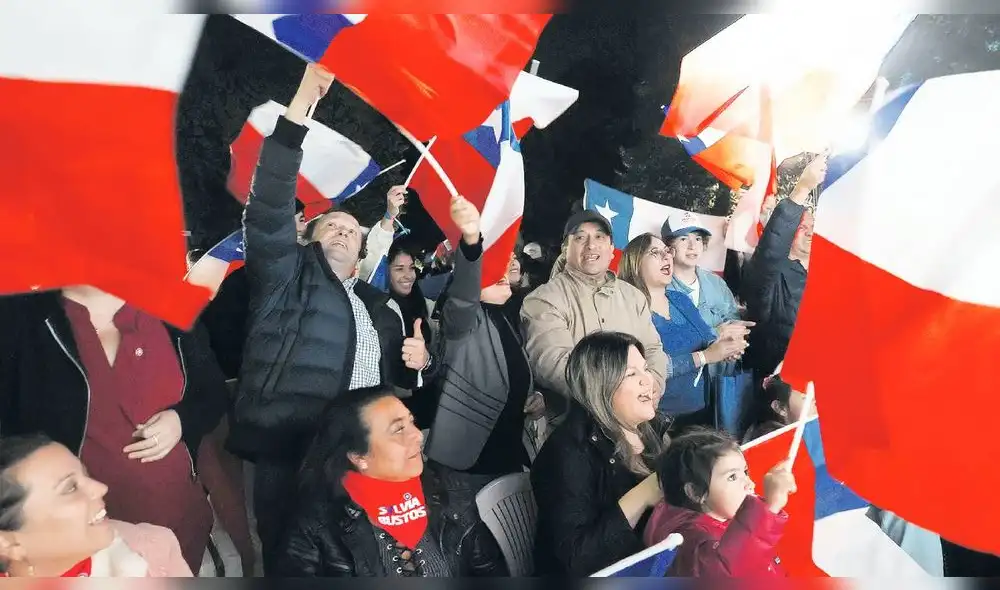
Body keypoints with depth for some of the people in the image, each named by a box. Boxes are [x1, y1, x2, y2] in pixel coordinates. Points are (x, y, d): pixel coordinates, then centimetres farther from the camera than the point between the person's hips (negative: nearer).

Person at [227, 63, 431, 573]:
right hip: (289, 459, -4)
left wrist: (416, 361, 5)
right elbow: (269, 209, -10)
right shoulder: (288, 276, 7)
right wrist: (300, 107, -17)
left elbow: (398, 380, 29)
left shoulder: (379, 306, 22)